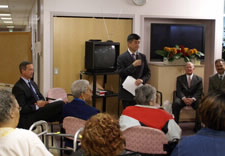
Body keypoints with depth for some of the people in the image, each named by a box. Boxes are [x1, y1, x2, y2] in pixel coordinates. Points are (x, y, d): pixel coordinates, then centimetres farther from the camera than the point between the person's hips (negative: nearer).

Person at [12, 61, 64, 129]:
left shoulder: (32, 83, 17)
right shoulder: (18, 87, -10)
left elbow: (41, 97, 22)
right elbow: (21, 109, -15)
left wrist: (43, 102, -1)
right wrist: (36, 106, -19)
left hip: (39, 109, 9)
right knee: (60, 104, -25)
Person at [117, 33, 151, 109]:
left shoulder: (142, 57, 10)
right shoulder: (122, 58, -3)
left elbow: (148, 73, 9)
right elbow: (121, 73, -11)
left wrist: (142, 80, -11)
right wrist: (133, 65, -18)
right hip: (127, 94, -3)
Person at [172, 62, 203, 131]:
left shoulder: (199, 79, 12)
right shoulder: (179, 78, 13)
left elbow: (199, 91, 1)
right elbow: (179, 91, 2)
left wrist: (193, 99, -19)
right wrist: (184, 98, -19)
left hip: (194, 98, 0)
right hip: (183, 98, 0)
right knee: (175, 104, -32)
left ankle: (198, 126, -20)